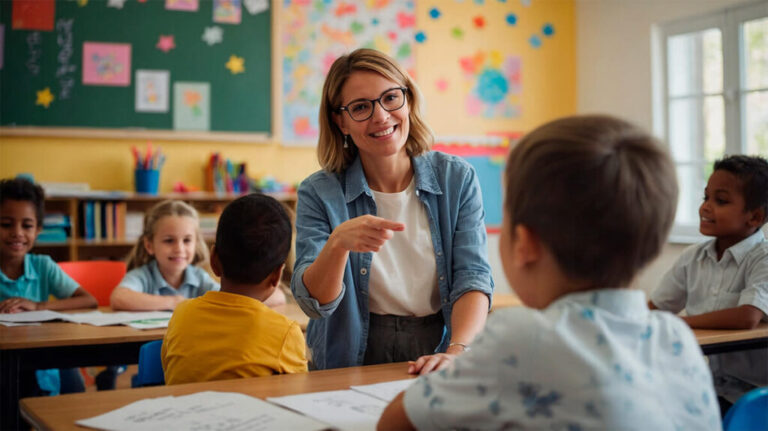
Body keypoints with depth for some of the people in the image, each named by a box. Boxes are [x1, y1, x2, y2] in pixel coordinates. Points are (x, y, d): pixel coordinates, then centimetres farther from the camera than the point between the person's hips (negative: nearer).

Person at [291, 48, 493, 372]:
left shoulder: (456, 179, 3)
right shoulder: (319, 193, -1)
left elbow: (473, 278, -4)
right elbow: (314, 303, -9)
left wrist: (457, 352, -22)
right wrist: (338, 244, -29)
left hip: (436, 362, 2)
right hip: (352, 367, -1)